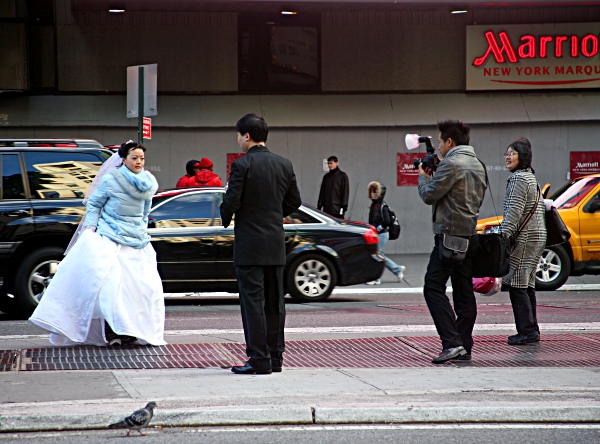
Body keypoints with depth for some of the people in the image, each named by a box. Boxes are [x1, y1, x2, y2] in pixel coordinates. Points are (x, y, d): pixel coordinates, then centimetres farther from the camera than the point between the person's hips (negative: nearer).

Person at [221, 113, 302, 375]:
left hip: (249, 244, -6)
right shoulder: (284, 165, 6)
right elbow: (294, 201, 11)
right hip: (276, 244, 6)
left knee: (252, 301, -3)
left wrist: (226, 219, 4)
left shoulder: (242, 165, -13)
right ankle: (275, 357, 16)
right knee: (274, 302, 11)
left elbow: (231, 201, -16)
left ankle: (259, 360, -4)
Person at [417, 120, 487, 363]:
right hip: (471, 234, 9)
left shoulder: (451, 164, -13)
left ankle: (452, 343, -18)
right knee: (464, 292, 9)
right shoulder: (478, 165, 16)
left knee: (433, 288, -8)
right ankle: (464, 347, 8)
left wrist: (423, 177, 9)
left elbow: (429, 195, -13)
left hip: (450, 235, -9)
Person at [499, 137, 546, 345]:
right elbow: (541, 207, 24)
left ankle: (527, 330, -10)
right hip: (537, 237, 10)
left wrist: (502, 236, -24)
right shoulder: (531, 178, 19)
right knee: (526, 285, 12)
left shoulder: (518, 179, -12)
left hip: (524, 238, -10)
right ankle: (531, 330, 13)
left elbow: (514, 212, -21)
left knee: (517, 285, -9)